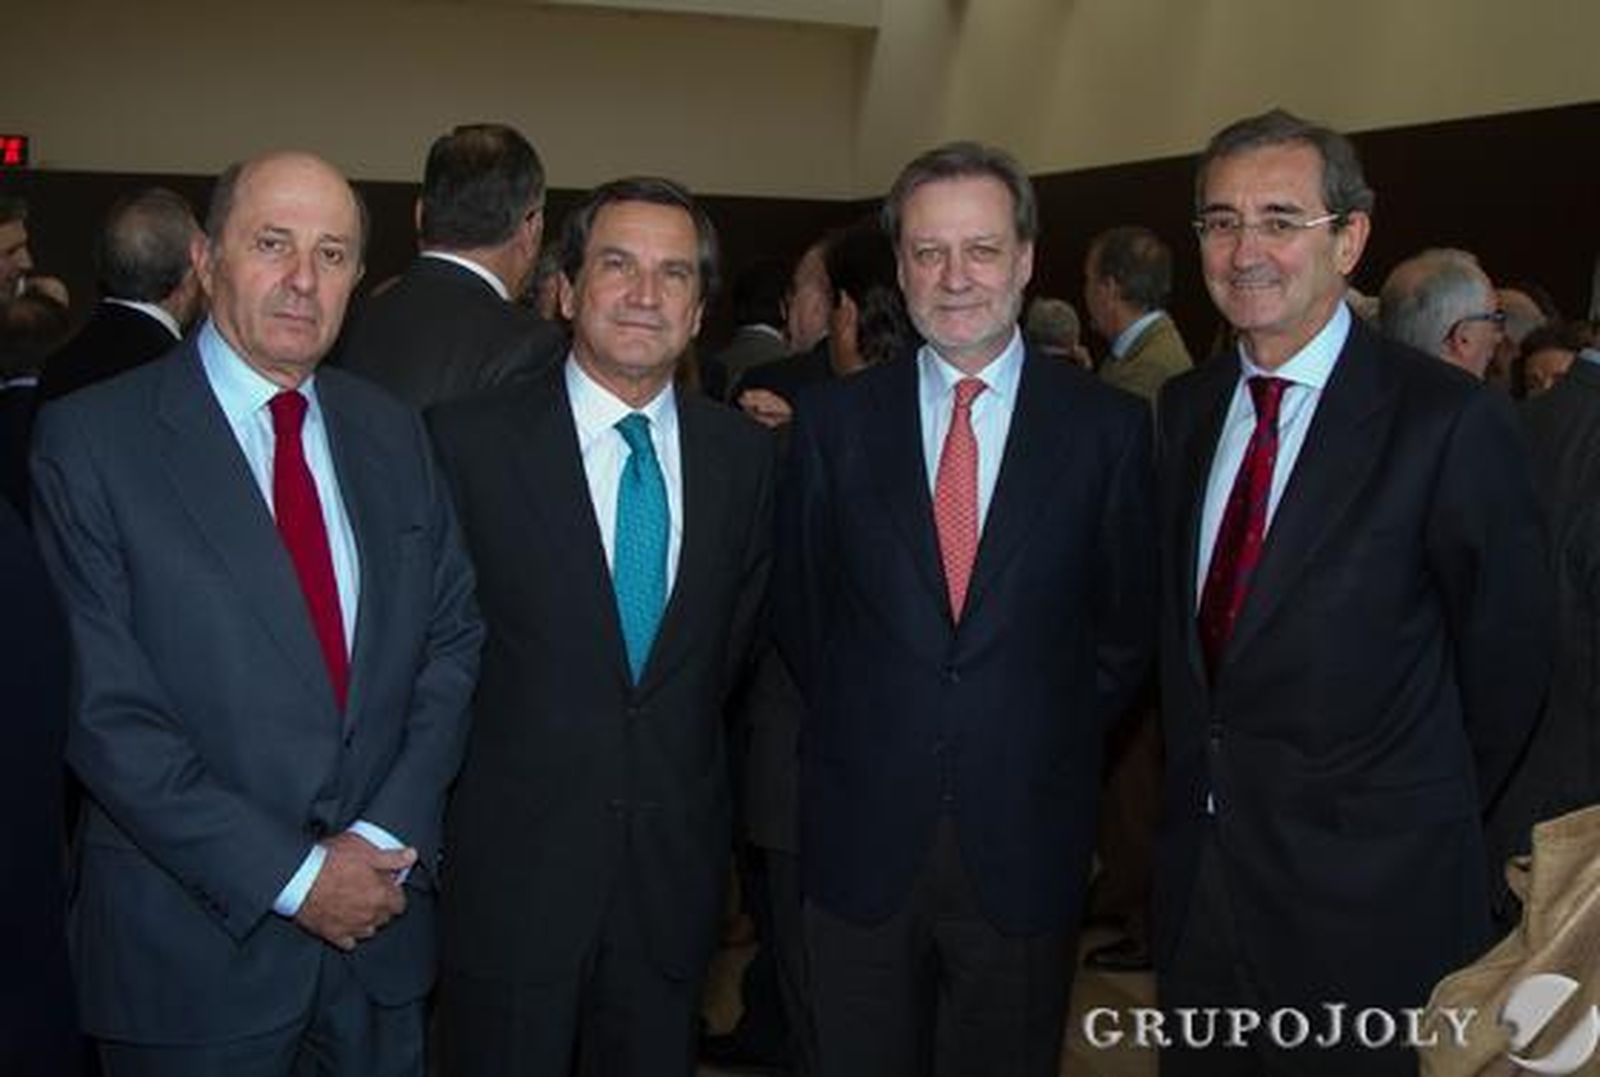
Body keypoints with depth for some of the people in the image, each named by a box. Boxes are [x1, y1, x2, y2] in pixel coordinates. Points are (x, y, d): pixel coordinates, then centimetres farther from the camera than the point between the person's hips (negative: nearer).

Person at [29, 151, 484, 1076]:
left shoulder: (394, 434, 6)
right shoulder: (92, 438, -9)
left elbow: (453, 638, 5)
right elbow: (104, 711, -13)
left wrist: (390, 837, -7)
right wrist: (289, 876, -15)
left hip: (383, 916, 4)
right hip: (192, 942, -4)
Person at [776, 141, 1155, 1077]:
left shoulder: (1109, 425, -2)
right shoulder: (835, 420, 0)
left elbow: (1126, 623, 4)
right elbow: (799, 609, 8)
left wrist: (1050, 746, 2)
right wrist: (863, 731, 4)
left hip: (1028, 848, 0)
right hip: (863, 836, 1)